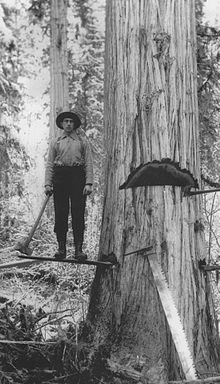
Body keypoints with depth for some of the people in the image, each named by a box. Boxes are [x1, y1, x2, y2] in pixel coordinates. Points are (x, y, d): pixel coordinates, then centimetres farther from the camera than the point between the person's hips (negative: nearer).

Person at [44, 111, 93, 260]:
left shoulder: (83, 140, 12)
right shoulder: (56, 142, 15)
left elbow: (89, 163, 5)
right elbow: (50, 164, 10)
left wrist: (89, 183, -7)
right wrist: (48, 184, -2)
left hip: (78, 176, -1)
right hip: (60, 176, 1)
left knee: (78, 214, -5)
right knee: (60, 214, -1)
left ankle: (79, 249, -3)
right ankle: (61, 248, 5)